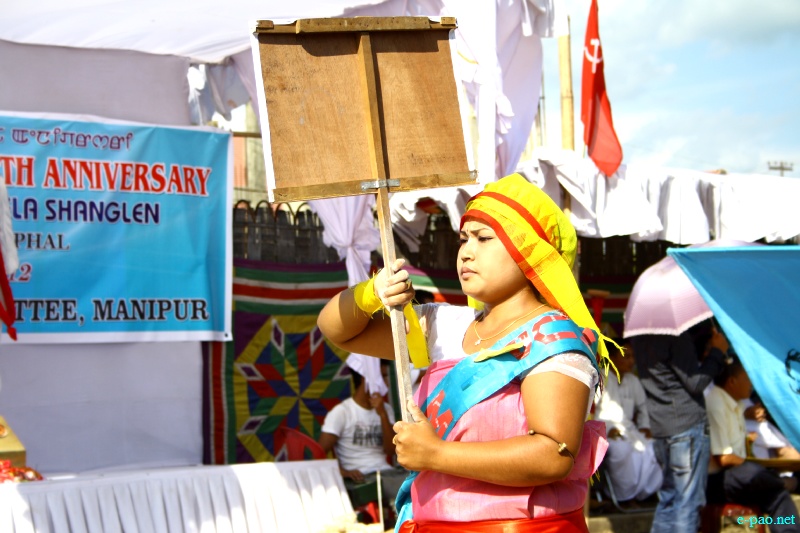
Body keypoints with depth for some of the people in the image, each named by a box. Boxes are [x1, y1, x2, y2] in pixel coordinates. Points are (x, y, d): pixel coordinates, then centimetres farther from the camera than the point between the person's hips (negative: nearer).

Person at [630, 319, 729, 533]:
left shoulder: (640, 335, 8)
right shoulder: (676, 333, -18)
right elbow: (695, 382, -14)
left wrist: (704, 349, 12)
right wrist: (717, 351, -2)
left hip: (659, 426, 8)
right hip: (688, 423, -8)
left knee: (668, 497, 16)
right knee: (688, 503, -4)